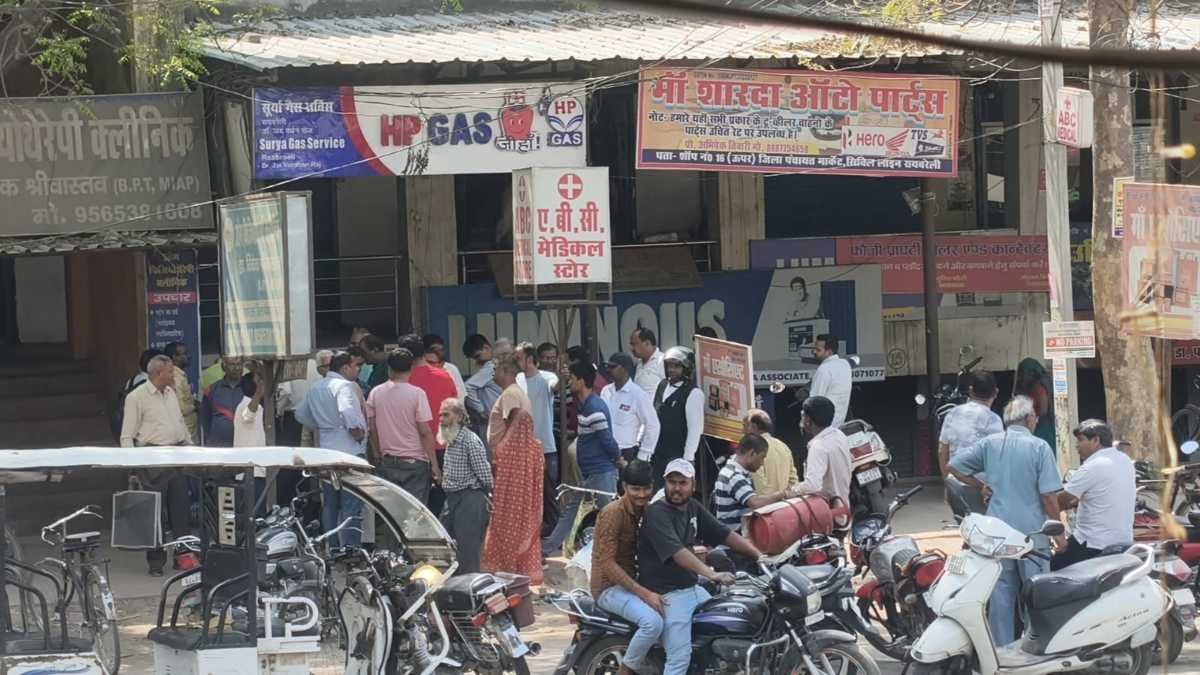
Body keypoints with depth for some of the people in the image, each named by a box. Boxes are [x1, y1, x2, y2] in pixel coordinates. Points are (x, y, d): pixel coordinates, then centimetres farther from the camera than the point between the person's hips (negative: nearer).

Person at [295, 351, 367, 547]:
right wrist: (358, 432, -16)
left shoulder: (315, 388, 14)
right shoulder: (345, 386, -13)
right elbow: (348, 411, -31)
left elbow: (301, 415, 25)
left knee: (329, 505, 14)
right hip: (348, 451, -8)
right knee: (351, 507, -6)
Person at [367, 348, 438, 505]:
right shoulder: (417, 394, -10)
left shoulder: (375, 393, 1)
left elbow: (372, 429, 6)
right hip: (414, 461, -4)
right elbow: (425, 432, -12)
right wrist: (434, 464, -7)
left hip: (387, 462, 4)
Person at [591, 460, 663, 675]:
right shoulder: (613, 513, -17)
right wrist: (644, 593, -28)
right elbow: (608, 564, -22)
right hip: (610, 587, -8)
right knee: (653, 621, -32)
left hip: (636, 581, 8)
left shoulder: (648, 510, 9)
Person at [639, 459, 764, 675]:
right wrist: (711, 574, -42)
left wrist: (759, 556, 5)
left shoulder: (693, 508, 9)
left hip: (692, 589, 9)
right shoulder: (656, 514, -18)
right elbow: (677, 552, -31)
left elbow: (724, 535, 13)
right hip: (668, 595, -9)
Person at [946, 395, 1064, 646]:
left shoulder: (990, 444, 3)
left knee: (1001, 592, 9)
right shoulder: (1039, 447, -8)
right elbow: (1049, 494, -10)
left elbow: (954, 465, 5)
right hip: (1031, 531, -4)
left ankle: (1002, 648, 11)